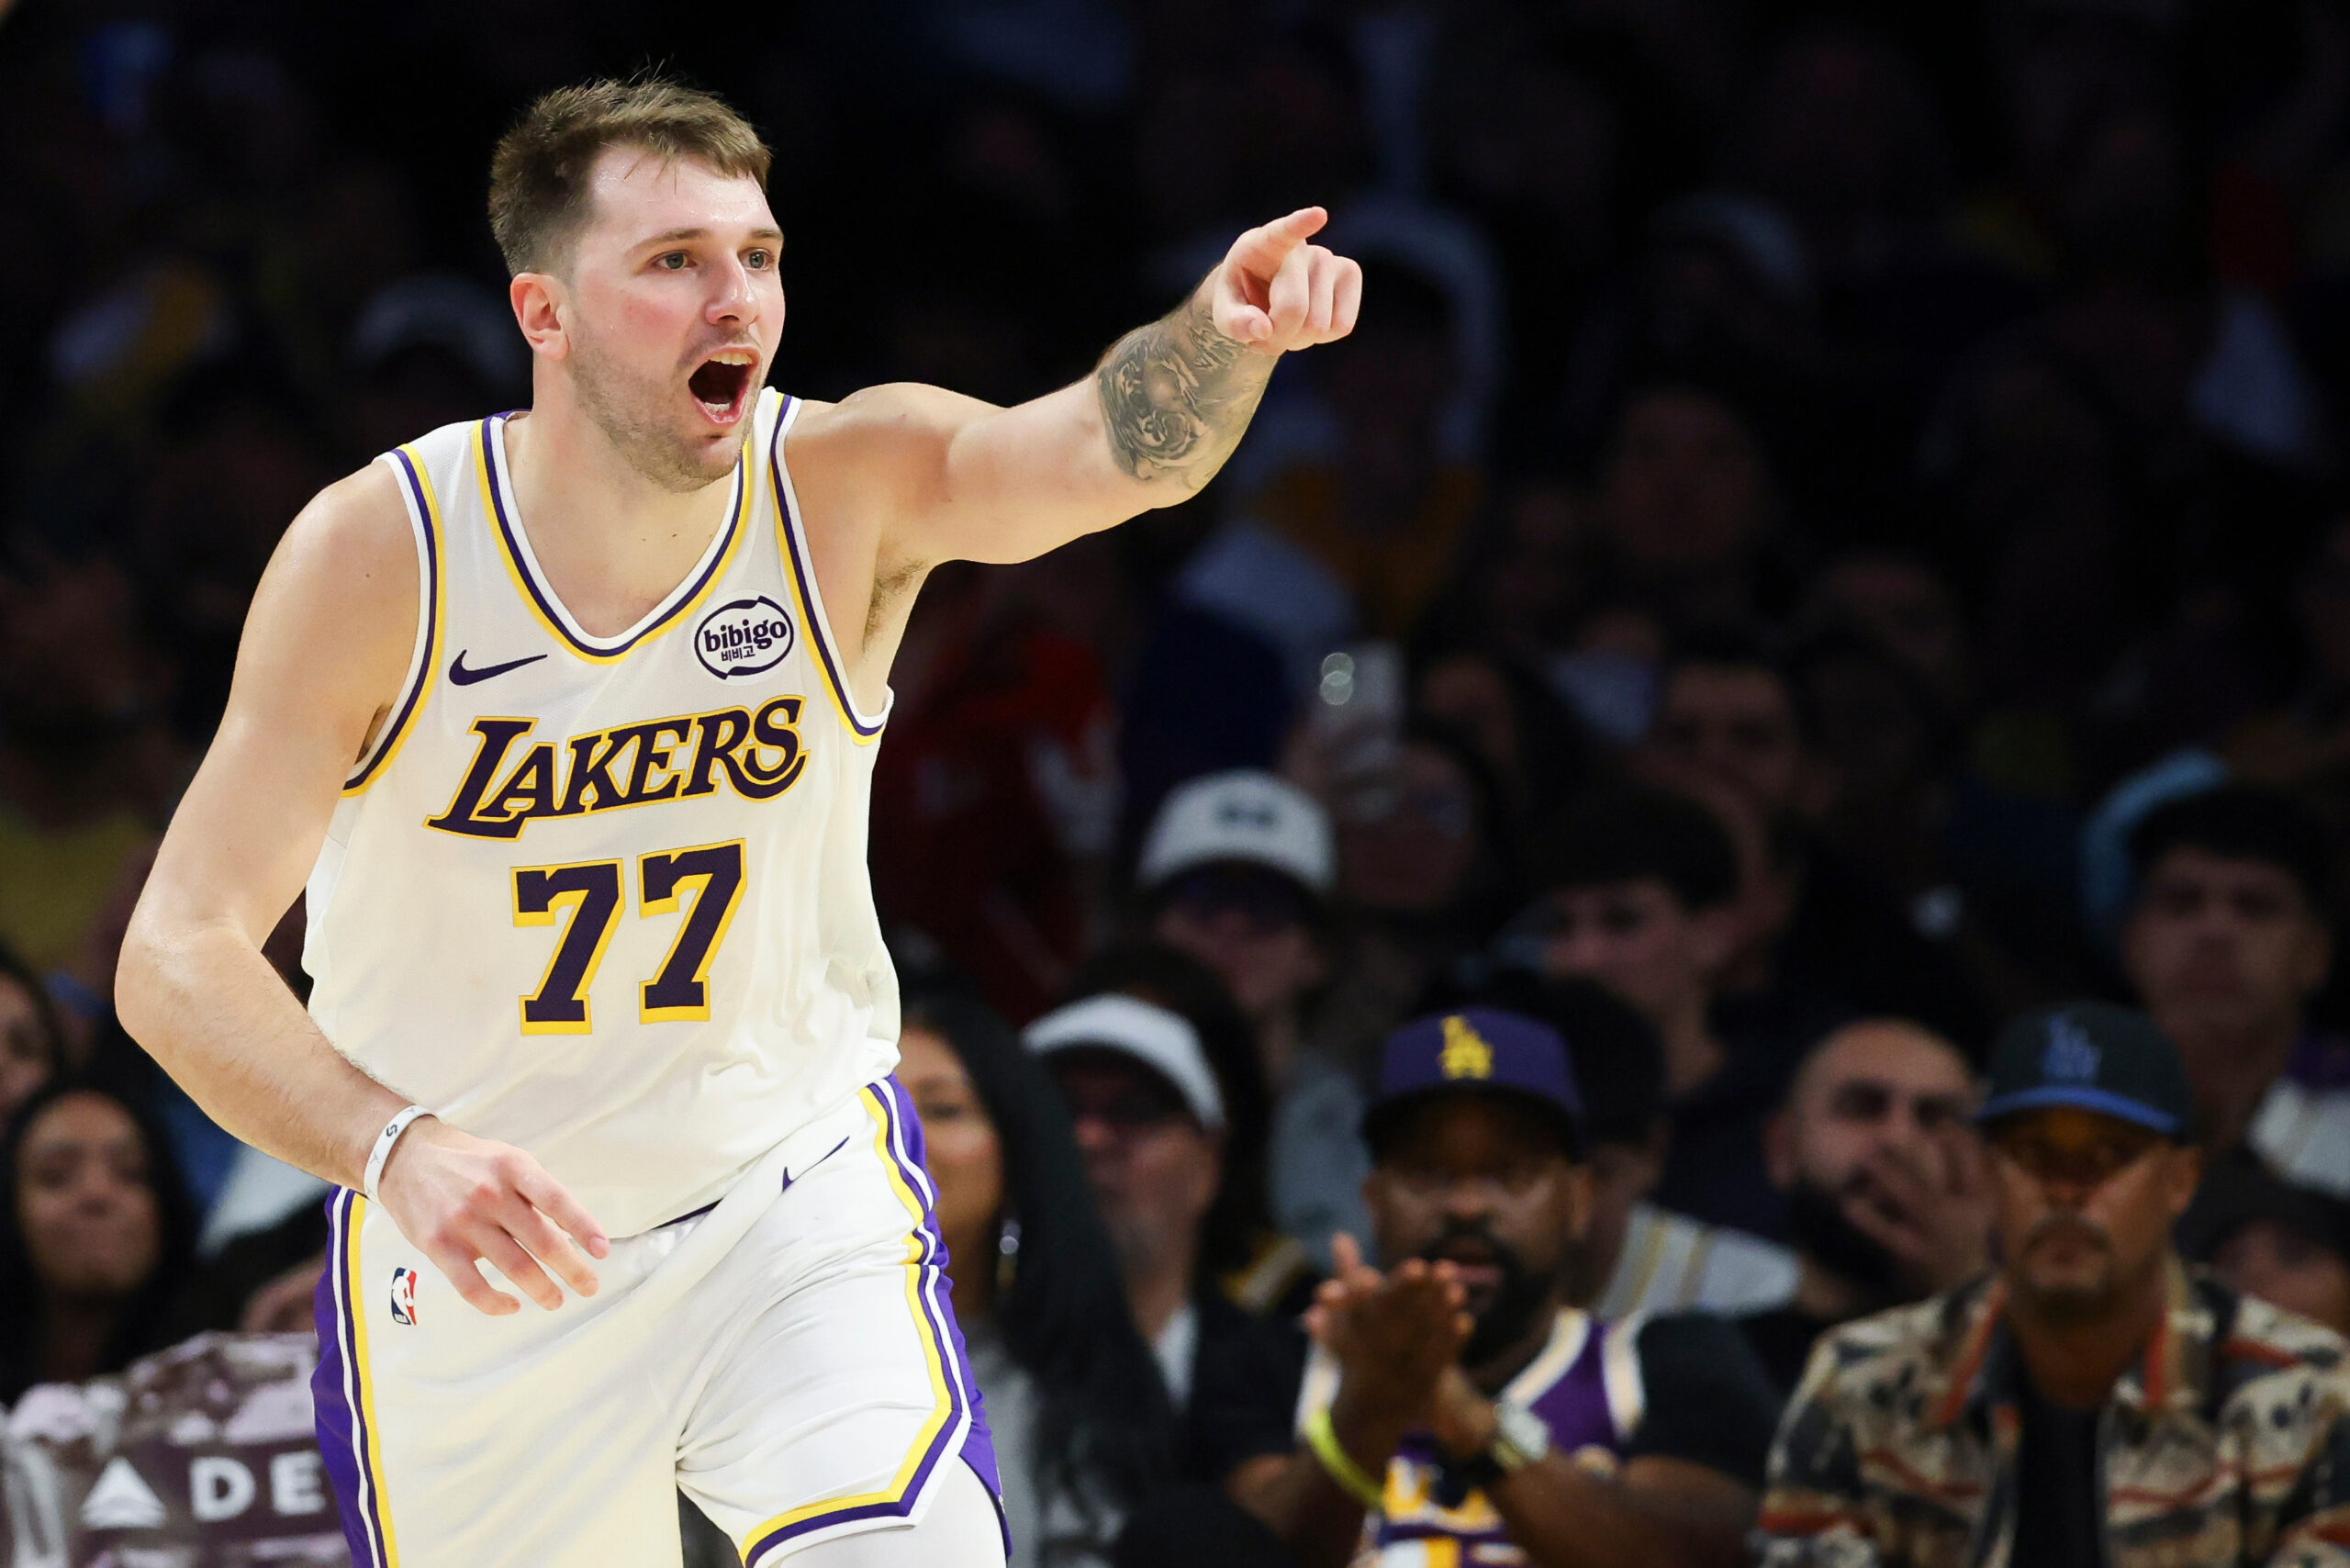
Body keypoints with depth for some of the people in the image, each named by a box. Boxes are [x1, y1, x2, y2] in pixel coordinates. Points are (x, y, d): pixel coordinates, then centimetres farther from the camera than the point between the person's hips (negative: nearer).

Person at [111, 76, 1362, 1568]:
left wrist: (1224, 332, -57)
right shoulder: (382, 552, -19)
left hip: (793, 1191, 0)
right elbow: (178, 957, -22)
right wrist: (402, 1149, -40)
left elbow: (1114, 449, -34)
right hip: (472, 1262, 0)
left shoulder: (848, 484, -14)